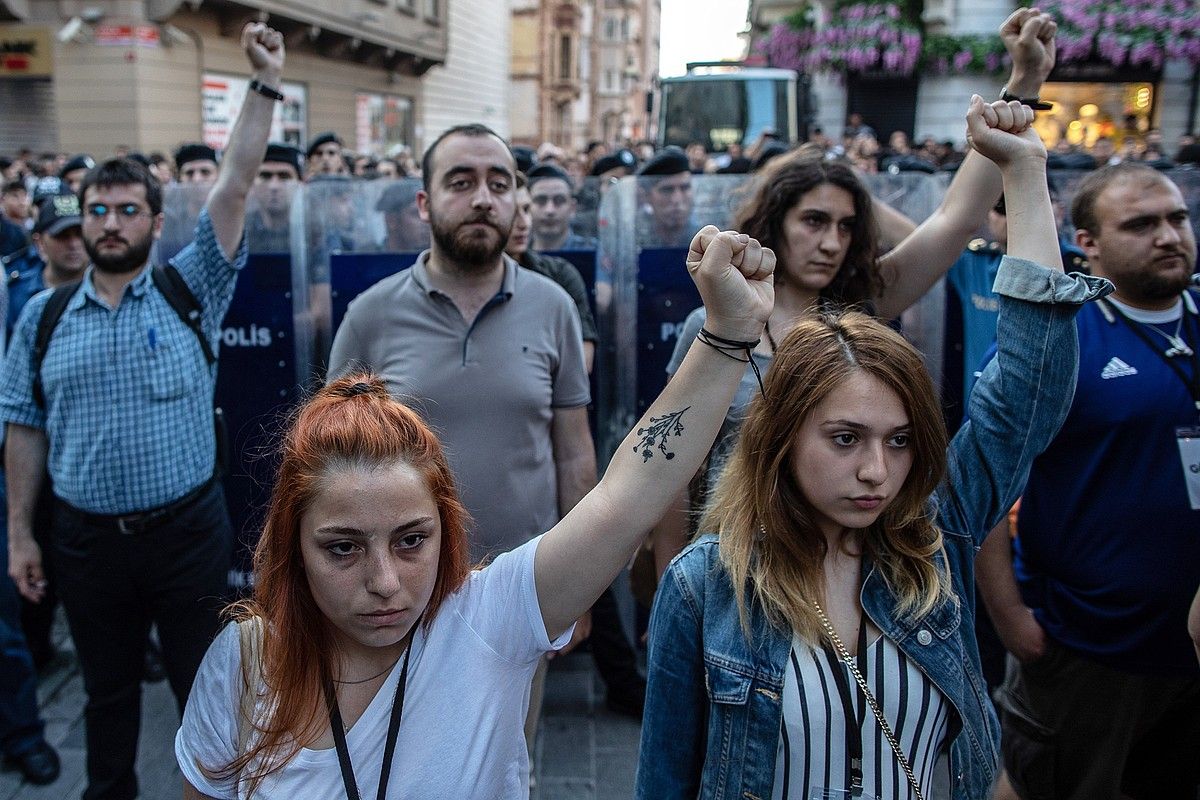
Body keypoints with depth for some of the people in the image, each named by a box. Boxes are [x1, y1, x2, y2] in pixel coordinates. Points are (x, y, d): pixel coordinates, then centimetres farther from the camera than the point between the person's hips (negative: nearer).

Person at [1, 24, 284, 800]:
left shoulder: (191, 291, -3)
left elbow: (235, 187, -12)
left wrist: (265, 86, -18)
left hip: (188, 526, -2)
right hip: (86, 535, 3)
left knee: (206, 684, 10)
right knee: (108, 686, 20)